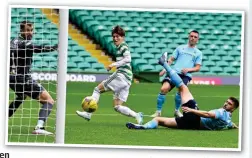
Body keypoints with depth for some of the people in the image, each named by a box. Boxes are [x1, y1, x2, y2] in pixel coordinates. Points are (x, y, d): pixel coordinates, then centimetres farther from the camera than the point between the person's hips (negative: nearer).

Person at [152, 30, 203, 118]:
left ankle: (177, 110, 2)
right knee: (164, 89, -21)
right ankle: (158, 111, -9)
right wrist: (165, 68, 0)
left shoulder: (198, 53, 17)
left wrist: (188, 69, -9)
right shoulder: (180, 48, 19)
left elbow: (197, 67, 10)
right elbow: (171, 59, 16)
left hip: (186, 76, -1)